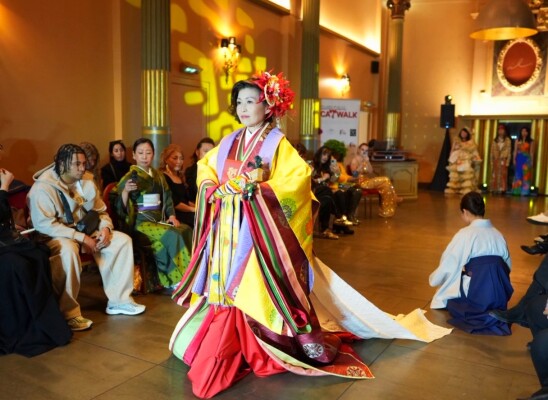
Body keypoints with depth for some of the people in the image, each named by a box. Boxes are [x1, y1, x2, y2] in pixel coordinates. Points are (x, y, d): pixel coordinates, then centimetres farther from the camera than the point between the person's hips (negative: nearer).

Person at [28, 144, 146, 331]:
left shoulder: (87, 181, 4)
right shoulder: (43, 187, -17)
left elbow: (101, 212, 12)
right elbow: (44, 224, -25)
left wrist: (105, 228, -12)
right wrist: (82, 238, -28)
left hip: (84, 231, 7)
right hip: (53, 237, -7)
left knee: (123, 240, -11)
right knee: (68, 248, -41)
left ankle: (119, 300, -7)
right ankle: (68, 312, -29)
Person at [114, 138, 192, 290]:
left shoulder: (158, 176, 15)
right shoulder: (130, 177, -2)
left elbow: (167, 198, 20)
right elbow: (120, 208, -8)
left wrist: (172, 215, 3)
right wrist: (125, 191, -25)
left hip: (160, 219, 6)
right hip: (140, 221, -6)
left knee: (186, 231, -20)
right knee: (172, 235, -29)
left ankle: (171, 280, -16)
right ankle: (181, 280, -19)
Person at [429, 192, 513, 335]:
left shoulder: (465, 234, -10)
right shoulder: (498, 234, 6)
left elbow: (447, 266, -4)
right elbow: (507, 266, 12)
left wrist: (433, 279, 17)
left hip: (476, 300, -7)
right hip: (500, 298, 7)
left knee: (441, 295, 17)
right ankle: (493, 313, 12)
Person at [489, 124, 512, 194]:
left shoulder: (507, 140, 0)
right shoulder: (495, 140, 8)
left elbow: (509, 152, -2)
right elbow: (492, 152, 7)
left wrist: (507, 162, -8)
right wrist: (492, 162, 1)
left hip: (503, 161, -2)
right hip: (496, 161, 2)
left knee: (503, 176, -3)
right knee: (494, 176, 2)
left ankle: (502, 190, -1)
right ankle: (494, 190, 5)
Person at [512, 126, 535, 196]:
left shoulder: (531, 141, 2)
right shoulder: (518, 140, 8)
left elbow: (531, 152, 0)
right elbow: (515, 150, 6)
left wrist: (532, 161, -4)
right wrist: (514, 159, -2)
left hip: (526, 159, -2)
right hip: (519, 159, 2)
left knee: (525, 175, -3)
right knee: (518, 175, 2)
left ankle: (524, 191, 1)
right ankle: (517, 191, 5)